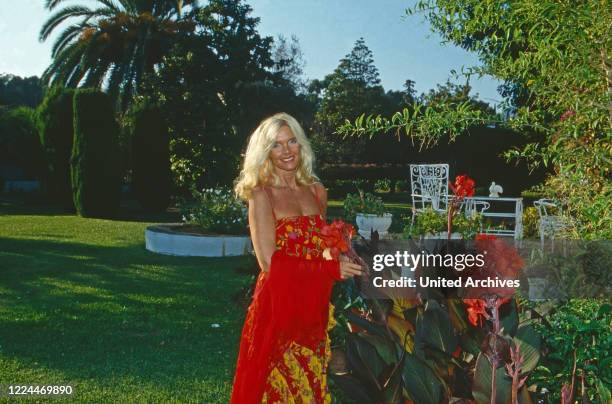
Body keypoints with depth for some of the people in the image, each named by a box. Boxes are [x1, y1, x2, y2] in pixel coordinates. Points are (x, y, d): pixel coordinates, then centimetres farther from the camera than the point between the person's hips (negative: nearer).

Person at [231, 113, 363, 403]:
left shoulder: (317, 191, 9)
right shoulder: (261, 195, -7)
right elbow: (269, 263, -15)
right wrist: (332, 269, -15)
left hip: (315, 309, 5)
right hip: (277, 308, -5)